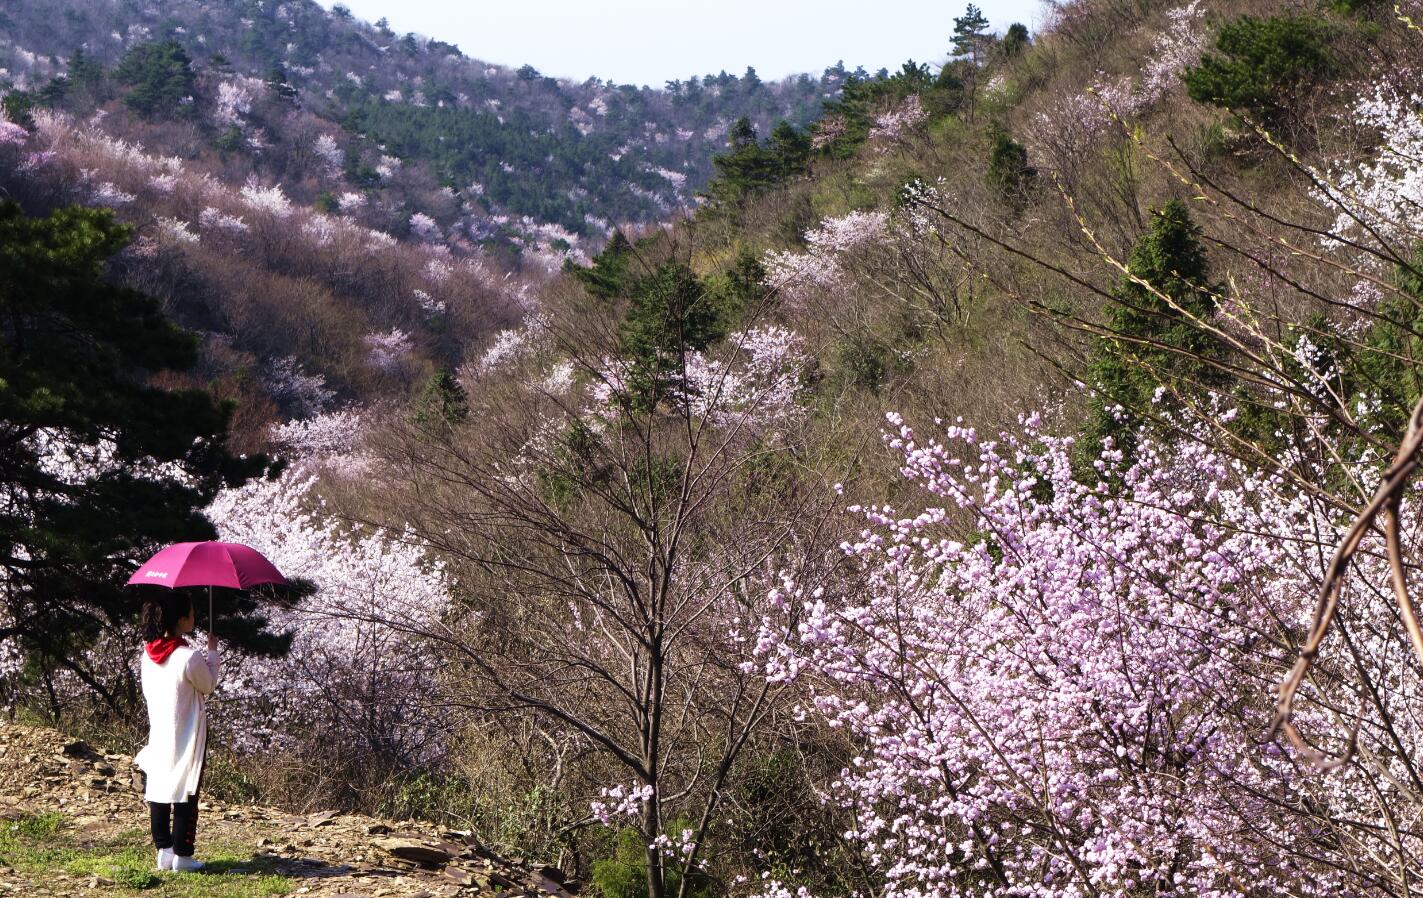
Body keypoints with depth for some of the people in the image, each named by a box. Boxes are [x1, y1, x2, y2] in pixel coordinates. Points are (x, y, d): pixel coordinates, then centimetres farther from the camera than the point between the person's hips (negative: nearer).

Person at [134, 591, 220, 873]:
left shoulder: (148, 654, -1)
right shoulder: (190, 658, -21)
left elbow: (149, 691, 11)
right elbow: (207, 686, -4)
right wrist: (213, 653, 8)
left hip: (158, 734, 6)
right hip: (186, 737, -6)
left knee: (158, 791, 12)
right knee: (186, 795, 3)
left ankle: (163, 850, 15)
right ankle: (182, 854, 6)